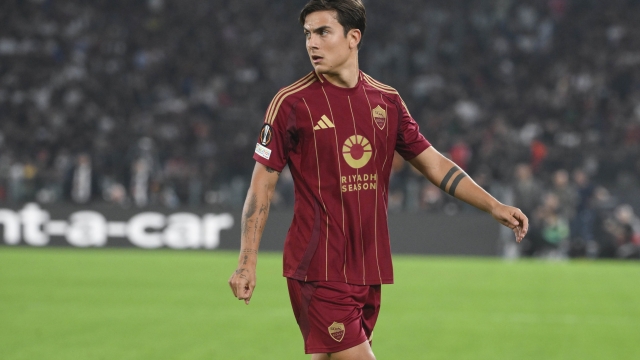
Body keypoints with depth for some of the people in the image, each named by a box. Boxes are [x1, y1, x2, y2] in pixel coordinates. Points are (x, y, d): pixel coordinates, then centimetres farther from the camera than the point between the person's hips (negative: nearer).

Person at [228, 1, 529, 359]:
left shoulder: (387, 101, 9)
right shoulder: (292, 102, -4)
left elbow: (434, 163, 15)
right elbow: (263, 182, -2)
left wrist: (494, 206, 7)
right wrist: (247, 261, -7)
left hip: (369, 270, 5)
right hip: (319, 272, -5)